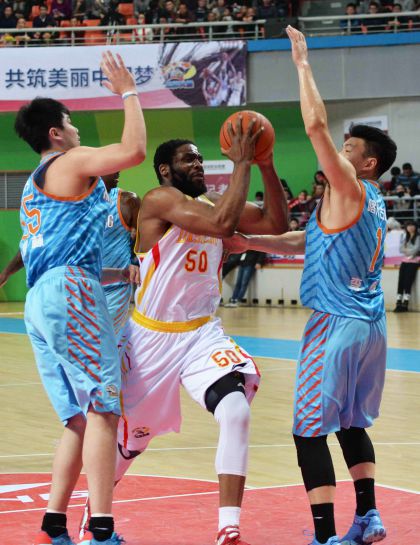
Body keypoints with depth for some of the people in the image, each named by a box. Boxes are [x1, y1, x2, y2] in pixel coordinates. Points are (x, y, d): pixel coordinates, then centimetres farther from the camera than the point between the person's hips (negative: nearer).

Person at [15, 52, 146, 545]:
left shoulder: (35, 183, 27)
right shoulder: (70, 162, 0)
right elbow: (134, 151, -14)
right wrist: (128, 93, -3)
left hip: (40, 301, 9)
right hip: (69, 293, -9)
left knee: (80, 419, 11)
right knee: (103, 408, -13)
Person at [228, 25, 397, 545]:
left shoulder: (348, 190, -10)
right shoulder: (372, 204, 16)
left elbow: (315, 125, -20)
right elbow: (306, 241, 22)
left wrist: (303, 64, -11)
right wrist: (250, 242, 18)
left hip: (337, 324, -9)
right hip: (371, 325, 9)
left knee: (311, 429, -5)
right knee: (352, 423, 22)